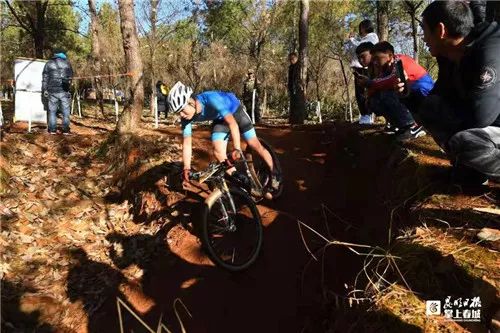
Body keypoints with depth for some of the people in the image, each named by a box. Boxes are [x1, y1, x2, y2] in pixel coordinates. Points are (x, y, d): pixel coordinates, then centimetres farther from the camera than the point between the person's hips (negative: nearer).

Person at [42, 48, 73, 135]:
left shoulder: (48, 64, 5)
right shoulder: (67, 63, 5)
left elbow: (44, 79, 4)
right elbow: (70, 77, 11)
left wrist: (44, 91, 8)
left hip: (52, 91, 0)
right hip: (64, 91, 0)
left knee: (52, 111, 7)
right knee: (65, 111, 5)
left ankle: (52, 130, 7)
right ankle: (65, 130, 4)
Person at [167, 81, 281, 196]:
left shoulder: (211, 99, -41)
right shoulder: (186, 118, -25)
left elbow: (232, 123, -44)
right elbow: (187, 143, -21)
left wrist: (237, 148, -52)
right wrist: (187, 168, -30)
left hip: (235, 110, -4)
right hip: (219, 119, 5)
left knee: (254, 144, -6)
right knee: (218, 152, -13)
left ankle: (274, 174, 14)